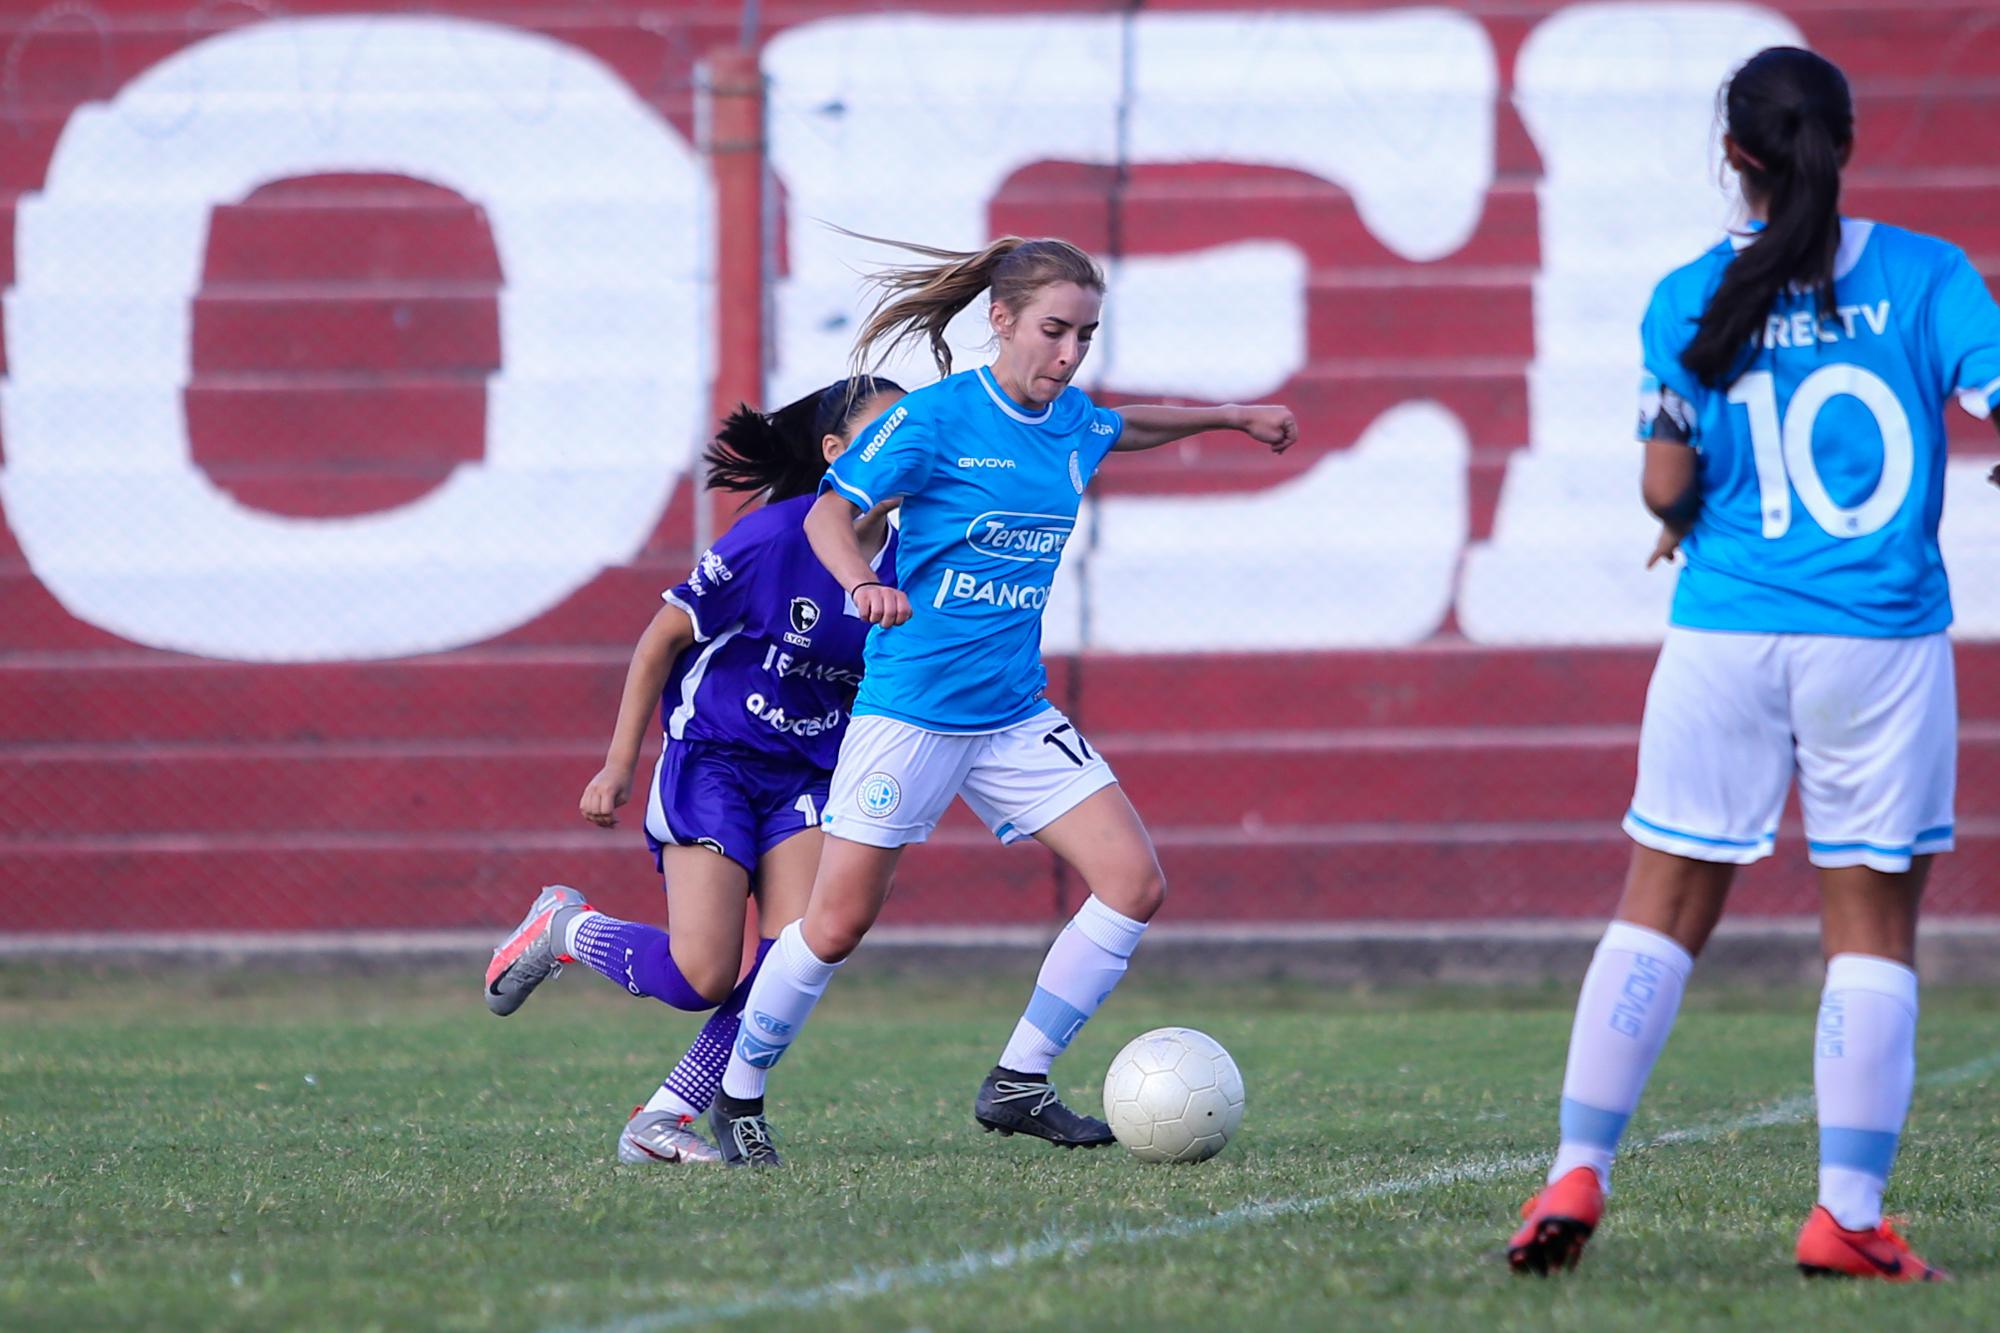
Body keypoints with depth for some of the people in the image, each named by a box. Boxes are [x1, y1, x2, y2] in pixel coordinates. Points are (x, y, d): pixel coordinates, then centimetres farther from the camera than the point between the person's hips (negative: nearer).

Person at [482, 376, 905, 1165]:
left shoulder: (904, 565, -2)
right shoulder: (773, 538, -18)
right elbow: (661, 640, -8)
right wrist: (619, 766, -7)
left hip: (809, 775, 5)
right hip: (713, 763, -5)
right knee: (702, 976, -13)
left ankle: (661, 1120, -5)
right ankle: (564, 927, 17)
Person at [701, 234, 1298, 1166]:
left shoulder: (1073, 424, 7)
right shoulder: (936, 417, -11)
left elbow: (1128, 427, 32)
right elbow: (828, 512, -14)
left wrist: (1233, 416, 40)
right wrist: (861, 582, -34)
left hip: (1015, 713, 6)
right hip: (909, 707, -6)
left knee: (1135, 884, -6)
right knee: (837, 924, -5)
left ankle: (1017, 1086, 3)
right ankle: (737, 1098, 17)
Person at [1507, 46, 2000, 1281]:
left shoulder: (1691, 300, 0)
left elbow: (1669, 485, -3)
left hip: (1726, 631, 1)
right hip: (1884, 639, -1)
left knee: (1661, 910, 9)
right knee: (1873, 926, 6)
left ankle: (1578, 1176, 3)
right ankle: (1850, 1213, 2)